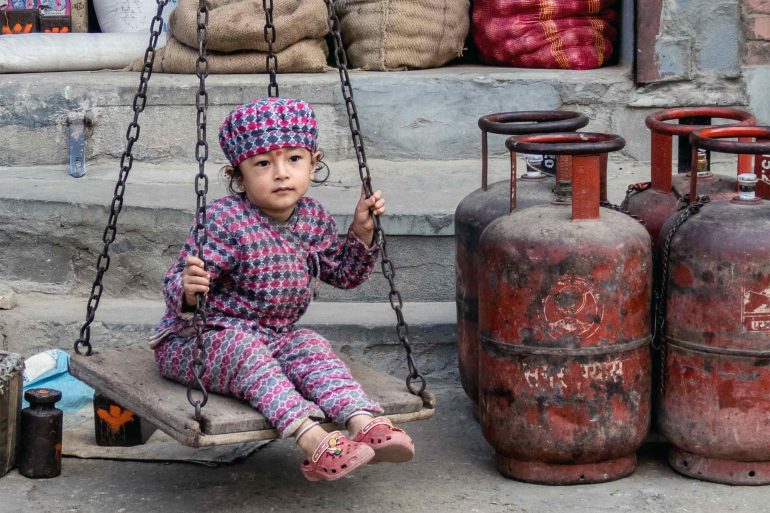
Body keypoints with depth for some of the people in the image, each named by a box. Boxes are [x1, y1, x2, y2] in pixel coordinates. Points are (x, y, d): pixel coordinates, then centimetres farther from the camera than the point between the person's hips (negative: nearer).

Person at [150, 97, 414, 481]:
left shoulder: (313, 219, 0)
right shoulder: (224, 222, -22)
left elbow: (344, 273, 18)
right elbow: (175, 288, -24)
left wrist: (362, 232, 2)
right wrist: (189, 290, -47)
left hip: (273, 337, 6)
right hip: (197, 342, -6)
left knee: (311, 348, -19)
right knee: (245, 349, -33)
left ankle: (364, 423, -36)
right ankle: (313, 439, -46)